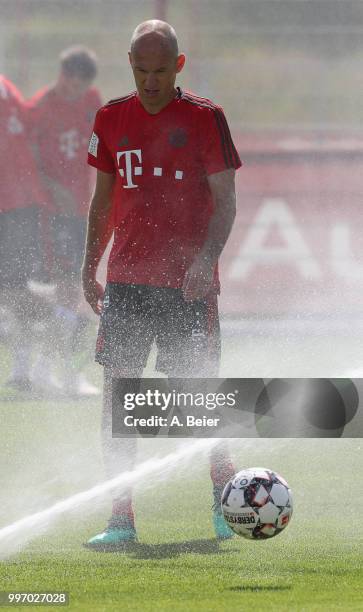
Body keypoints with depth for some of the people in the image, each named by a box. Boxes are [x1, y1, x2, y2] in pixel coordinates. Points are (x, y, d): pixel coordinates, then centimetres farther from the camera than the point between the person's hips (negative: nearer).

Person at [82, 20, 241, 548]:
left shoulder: (203, 118, -2)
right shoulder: (112, 119, 9)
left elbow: (225, 199, -3)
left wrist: (205, 259, -17)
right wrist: (89, 269, 11)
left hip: (189, 282, -3)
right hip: (126, 278, 3)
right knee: (117, 389, -4)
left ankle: (224, 497, 20)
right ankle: (121, 518, 0)